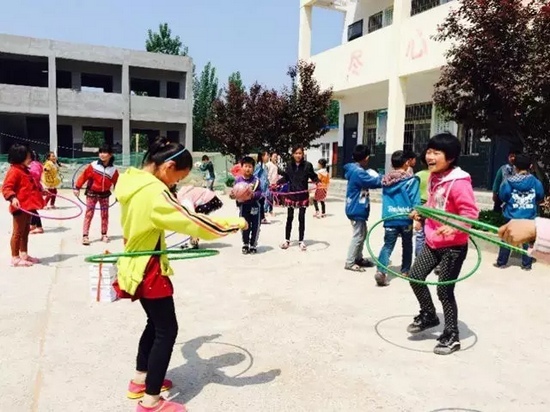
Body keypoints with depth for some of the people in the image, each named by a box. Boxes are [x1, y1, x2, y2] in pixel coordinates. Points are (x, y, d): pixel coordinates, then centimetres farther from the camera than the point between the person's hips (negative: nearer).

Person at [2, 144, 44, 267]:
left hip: (28, 206, 10)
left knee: (26, 231, 17)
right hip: (20, 207, -10)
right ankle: (15, 258, 4)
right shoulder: (14, 171, -14)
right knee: (18, 232, -3)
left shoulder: (25, 170, 17)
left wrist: (41, 191, 38)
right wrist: (13, 198, -37)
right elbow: (6, 188, -22)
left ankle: (24, 254, 27)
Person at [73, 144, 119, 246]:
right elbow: (84, 176, -9)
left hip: (104, 195, 3)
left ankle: (104, 234, 21)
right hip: (92, 193, -2)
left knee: (105, 215, 9)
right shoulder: (93, 165, -13)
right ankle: (85, 236, -3)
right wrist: (77, 187, -9)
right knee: (89, 214, -4)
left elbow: (117, 183, 0)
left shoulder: (113, 169, -6)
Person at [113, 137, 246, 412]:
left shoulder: (131, 182, 2)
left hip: (136, 266, 10)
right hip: (149, 270, -10)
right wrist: (233, 224, -16)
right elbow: (192, 223, -27)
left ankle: (140, 381, 38)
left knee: (155, 323, 23)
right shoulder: (154, 191, -26)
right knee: (167, 330, 3)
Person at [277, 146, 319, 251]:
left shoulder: (307, 165, -7)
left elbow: (313, 176, -1)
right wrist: (277, 183, -7)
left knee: (301, 218, 7)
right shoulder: (289, 165, -1)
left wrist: (318, 182, -20)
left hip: (303, 195, -1)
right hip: (291, 194, 2)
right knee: (289, 218, 9)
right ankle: (287, 240, 21)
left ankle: (301, 241, 18)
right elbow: (285, 178, 6)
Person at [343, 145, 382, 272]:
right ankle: (350, 263, 4)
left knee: (362, 234, 19)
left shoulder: (356, 170, 11)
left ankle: (358, 258, 30)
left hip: (357, 208, 11)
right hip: (357, 210, -11)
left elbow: (369, 181, 11)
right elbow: (374, 182, -23)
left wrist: (380, 178, -4)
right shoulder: (358, 172, -22)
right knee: (358, 236, -4)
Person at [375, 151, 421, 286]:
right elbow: (415, 200, -13)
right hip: (405, 218, -2)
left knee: (388, 245, 2)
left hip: (389, 218, 2)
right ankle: (405, 271, 28)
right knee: (407, 246, 17)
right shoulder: (412, 180, -8)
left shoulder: (386, 180, 5)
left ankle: (380, 271, -17)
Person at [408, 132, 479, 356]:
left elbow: (471, 212, -25)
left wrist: (454, 227, -39)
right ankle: (428, 315, 32)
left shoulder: (459, 182, -22)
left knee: (444, 291, 0)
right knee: (415, 276, 8)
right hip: (432, 241, 8)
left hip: (453, 246, -8)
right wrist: (421, 211, 9)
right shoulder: (433, 177, 4)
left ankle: (451, 336, 19)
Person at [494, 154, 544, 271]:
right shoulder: (536, 182, -6)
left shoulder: (508, 182, -11)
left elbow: (502, 197, -4)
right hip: (529, 217, 1)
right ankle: (527, 264, 18)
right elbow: (540, 197, 6)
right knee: (527, 241, 12)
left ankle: (501, 262, 15)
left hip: (512, 217, -1)